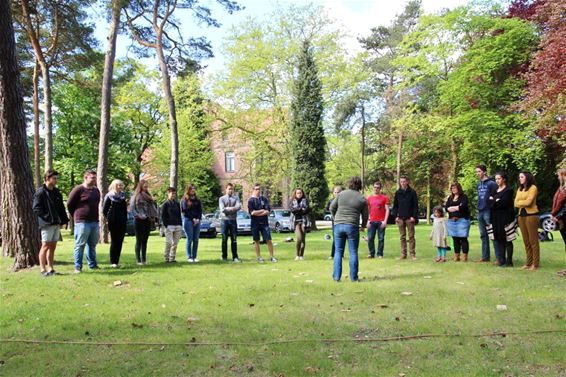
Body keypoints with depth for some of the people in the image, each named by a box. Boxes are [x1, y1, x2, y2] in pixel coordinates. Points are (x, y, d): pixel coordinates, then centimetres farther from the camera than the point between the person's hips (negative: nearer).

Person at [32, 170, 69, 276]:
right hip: (47, 224, -7)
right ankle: (43, 269, 2)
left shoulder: (57, 192, 16)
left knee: (52, 247, 10)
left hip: (56, 224, 7)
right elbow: (36, 209, -12)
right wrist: (47, 218, -16)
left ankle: (50, 268, 16)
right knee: (45, 246, -4)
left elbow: (61, 207, 18)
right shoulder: (40, 192, -6)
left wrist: (63, 220, 10)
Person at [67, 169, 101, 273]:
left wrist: (95, 216, 15)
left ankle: (92, 264, 22)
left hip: (94, 222, 6)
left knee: (92, 245, 13)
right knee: (80, 245, -2)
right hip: (82, 222, -6)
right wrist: (76, 216, 5)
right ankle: (78, 267, 3)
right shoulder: (78, 190, -7)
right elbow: (69, 204, -3)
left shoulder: (96, 190, 13)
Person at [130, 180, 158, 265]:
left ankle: (144, 259, 15)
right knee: (139, 241, -1)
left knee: (145, 240, 10)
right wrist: (138, 216, -15)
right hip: (139, 221, -5)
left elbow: (153, 207, 16)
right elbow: (132, 209, -7)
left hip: (148, 221, 5)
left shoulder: (148, 196, 14)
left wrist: (154, 217, 4)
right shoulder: (135, 196, -3)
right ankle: (139, 260, 2)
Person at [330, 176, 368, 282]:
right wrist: (363, 227, 26)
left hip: (338, 225, 1)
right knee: (353, 252, 7)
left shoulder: (341, 194, 2)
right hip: (352, 227, -1)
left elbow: (332, 208, 7)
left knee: (338, 251, 9)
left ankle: (336, 276, 8)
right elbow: (365, 216, 7)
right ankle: (353, 277, 9)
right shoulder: (362, 199, 1)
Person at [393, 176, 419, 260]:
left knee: (411, 236, 0)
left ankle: (412, 254, 4)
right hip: (400, 218, 3)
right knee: (402, 237, 7)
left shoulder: (412, 192, 0)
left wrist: (414, 216, -10)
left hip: (409, 218, -3)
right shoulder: (397, 193, 8)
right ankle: (403, 254, 11)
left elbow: (416, 205, -2)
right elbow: (395, 206, 11)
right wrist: (396, 216, 0)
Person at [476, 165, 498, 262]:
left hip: (488, 211, -8)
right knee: (483, 235, 12)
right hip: (480, 212, 8)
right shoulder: (479, 184, 15)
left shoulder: (491, 183, -8)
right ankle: (485, 256, 19)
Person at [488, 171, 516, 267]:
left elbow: (503, 203, -17)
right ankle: (501, 260, 13)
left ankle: (509, 261, 1)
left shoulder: (508, 191, -5)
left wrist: (493, 202, -4)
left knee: (507, 240, -3)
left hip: (505, 218, -7)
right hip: (496, 218, 7)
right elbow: (488, 201, 5)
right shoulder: (495, 191, 17)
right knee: (499, 239, 7)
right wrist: (496, 202, -11)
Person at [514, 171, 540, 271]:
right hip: (521, 215, 7)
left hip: (531, 215, -7)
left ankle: (535, 264, -2)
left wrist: (519, 202, 2)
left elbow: (528, 202, -14)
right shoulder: (519, 189, 18)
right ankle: (528, 263, 13)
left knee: (533, 241, -5)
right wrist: (523, 203, -7)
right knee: (526, 241, 8)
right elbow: (516, 204, 9)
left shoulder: (533, 188, -3)